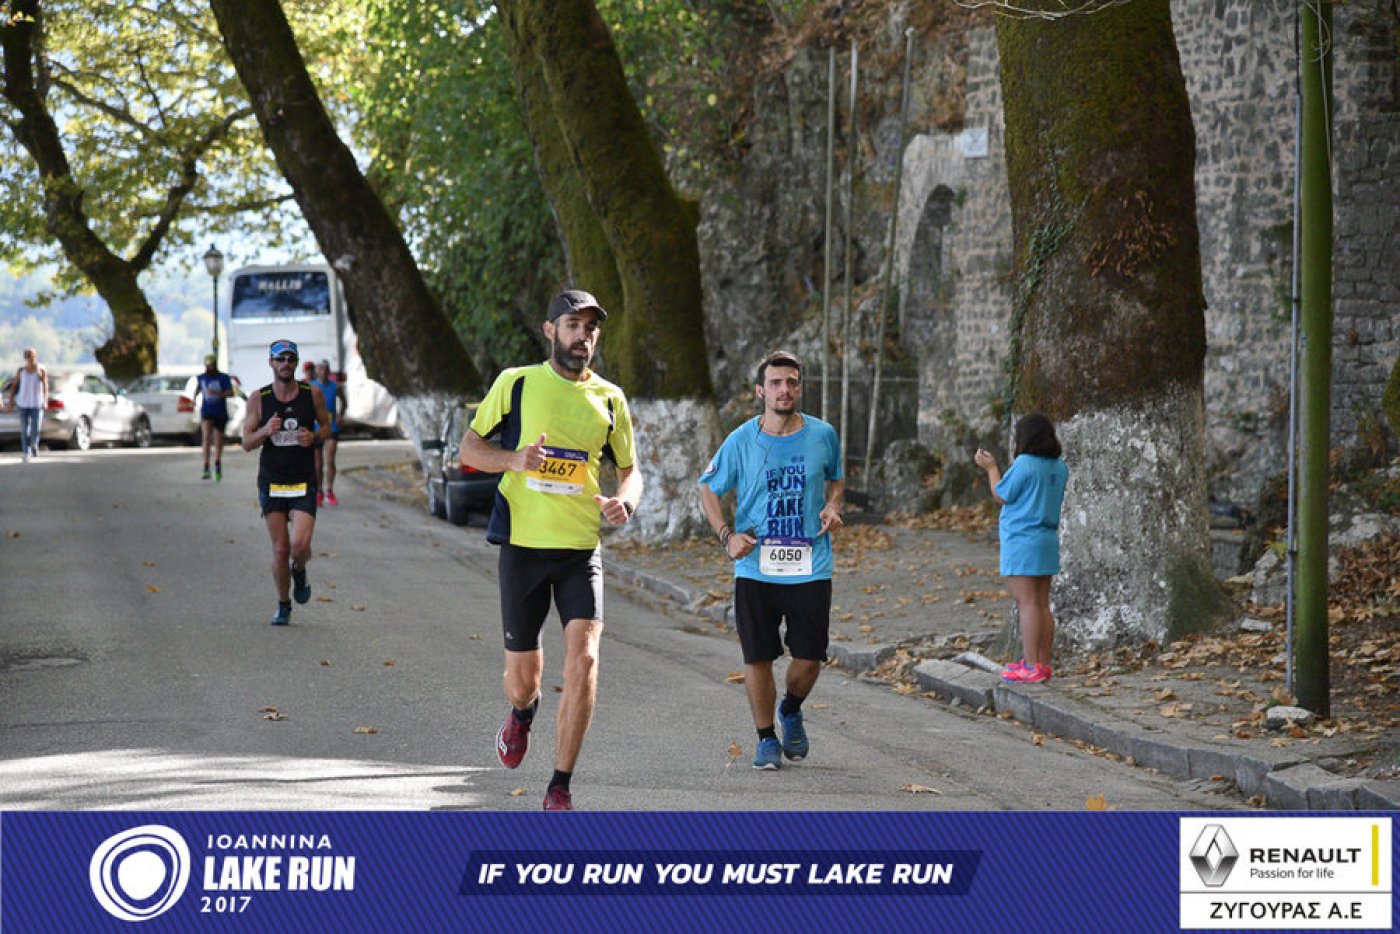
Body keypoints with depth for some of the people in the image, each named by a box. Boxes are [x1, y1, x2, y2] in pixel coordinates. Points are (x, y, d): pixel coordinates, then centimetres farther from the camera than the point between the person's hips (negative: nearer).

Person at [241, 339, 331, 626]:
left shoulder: (313, 394, 0)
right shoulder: (258, 399, -1)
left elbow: (326, 426, 14)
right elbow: (246, 443, 2)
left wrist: (314, 437, -8)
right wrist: (265, 432, -19)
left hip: (304, 483, 0)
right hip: (271, 481, 0)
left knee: (300, 545, -16)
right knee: (280, 550, 0)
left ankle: (299, 571, 20)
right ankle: (282, 605, 20)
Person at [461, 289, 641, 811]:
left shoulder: (608, 398, 8)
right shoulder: (516, 383, 2)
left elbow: (629, 468, 16)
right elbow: (470, 448, 6)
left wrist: (625, 501, -7)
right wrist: (514, 458, -15)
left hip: (582, 551, 1)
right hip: (523, 546, -1)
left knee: (583, 660, -17)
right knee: (522, 677, 7)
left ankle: (560, 788, -6)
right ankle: (523, 713, 47)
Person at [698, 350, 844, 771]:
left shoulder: (823, 435, 2)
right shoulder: (741, 441, -2)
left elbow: (836, 479, 20)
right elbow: (709, 489, 9)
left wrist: (833, 507, -2)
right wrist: (727, 536, -5)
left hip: (811, 569, 1)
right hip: (755, 569, -1)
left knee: (809, 658, 0)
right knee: (758, 658, 0)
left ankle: (791, 712, 32)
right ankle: (767, 739, 17)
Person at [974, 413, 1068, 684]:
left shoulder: (1024, 464, -14)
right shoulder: (1059, 468, 9)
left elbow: (1001, 496, -5)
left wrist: (991, 468, 8)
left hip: (1022, 540, -8)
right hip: (1048, 540, 8)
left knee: (1027, 604, -9)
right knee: (1042, 605, 10)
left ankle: (1031, 667, -11)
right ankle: (1042, 663, 11)